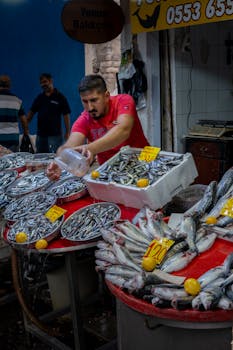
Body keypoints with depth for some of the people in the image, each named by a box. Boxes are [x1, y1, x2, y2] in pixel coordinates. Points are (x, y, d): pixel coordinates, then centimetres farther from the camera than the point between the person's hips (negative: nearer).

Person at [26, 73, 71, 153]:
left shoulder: (60, 97, -3)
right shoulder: (39, 97, 12)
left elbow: (66, 115, -5)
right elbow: (31, 112, 12)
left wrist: (67, 132, -10)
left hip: (55, 134, -5)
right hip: (40, 134, 5)